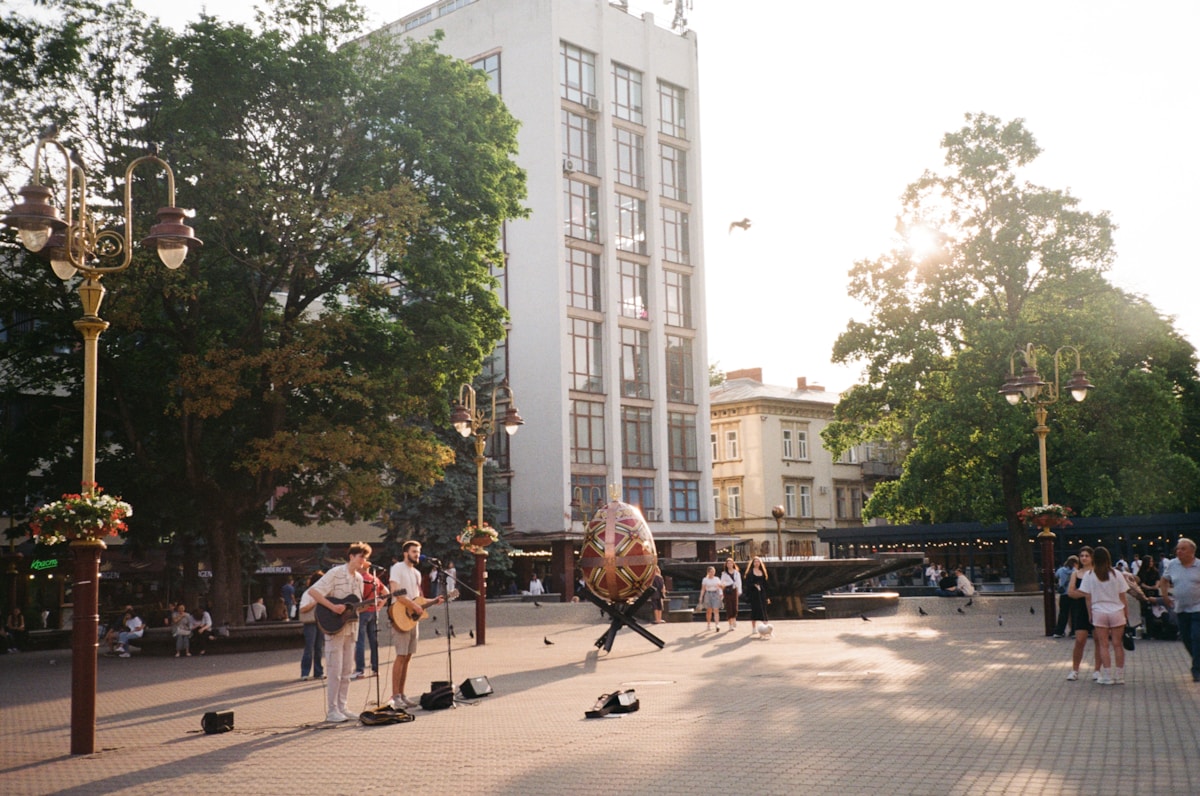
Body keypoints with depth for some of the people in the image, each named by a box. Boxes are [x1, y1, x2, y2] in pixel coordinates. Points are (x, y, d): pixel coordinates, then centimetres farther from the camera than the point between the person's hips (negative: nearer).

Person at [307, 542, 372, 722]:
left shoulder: (358, 578, 11)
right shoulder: (335, 573, -12)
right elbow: (312, 591, -19)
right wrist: (332, 607, -25)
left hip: (350, 627, 8)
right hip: (333, 626, -8)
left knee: (347, 671, 10)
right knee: (335, 670, -6)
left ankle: (341, 708, 17)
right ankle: (331, 711, 1)